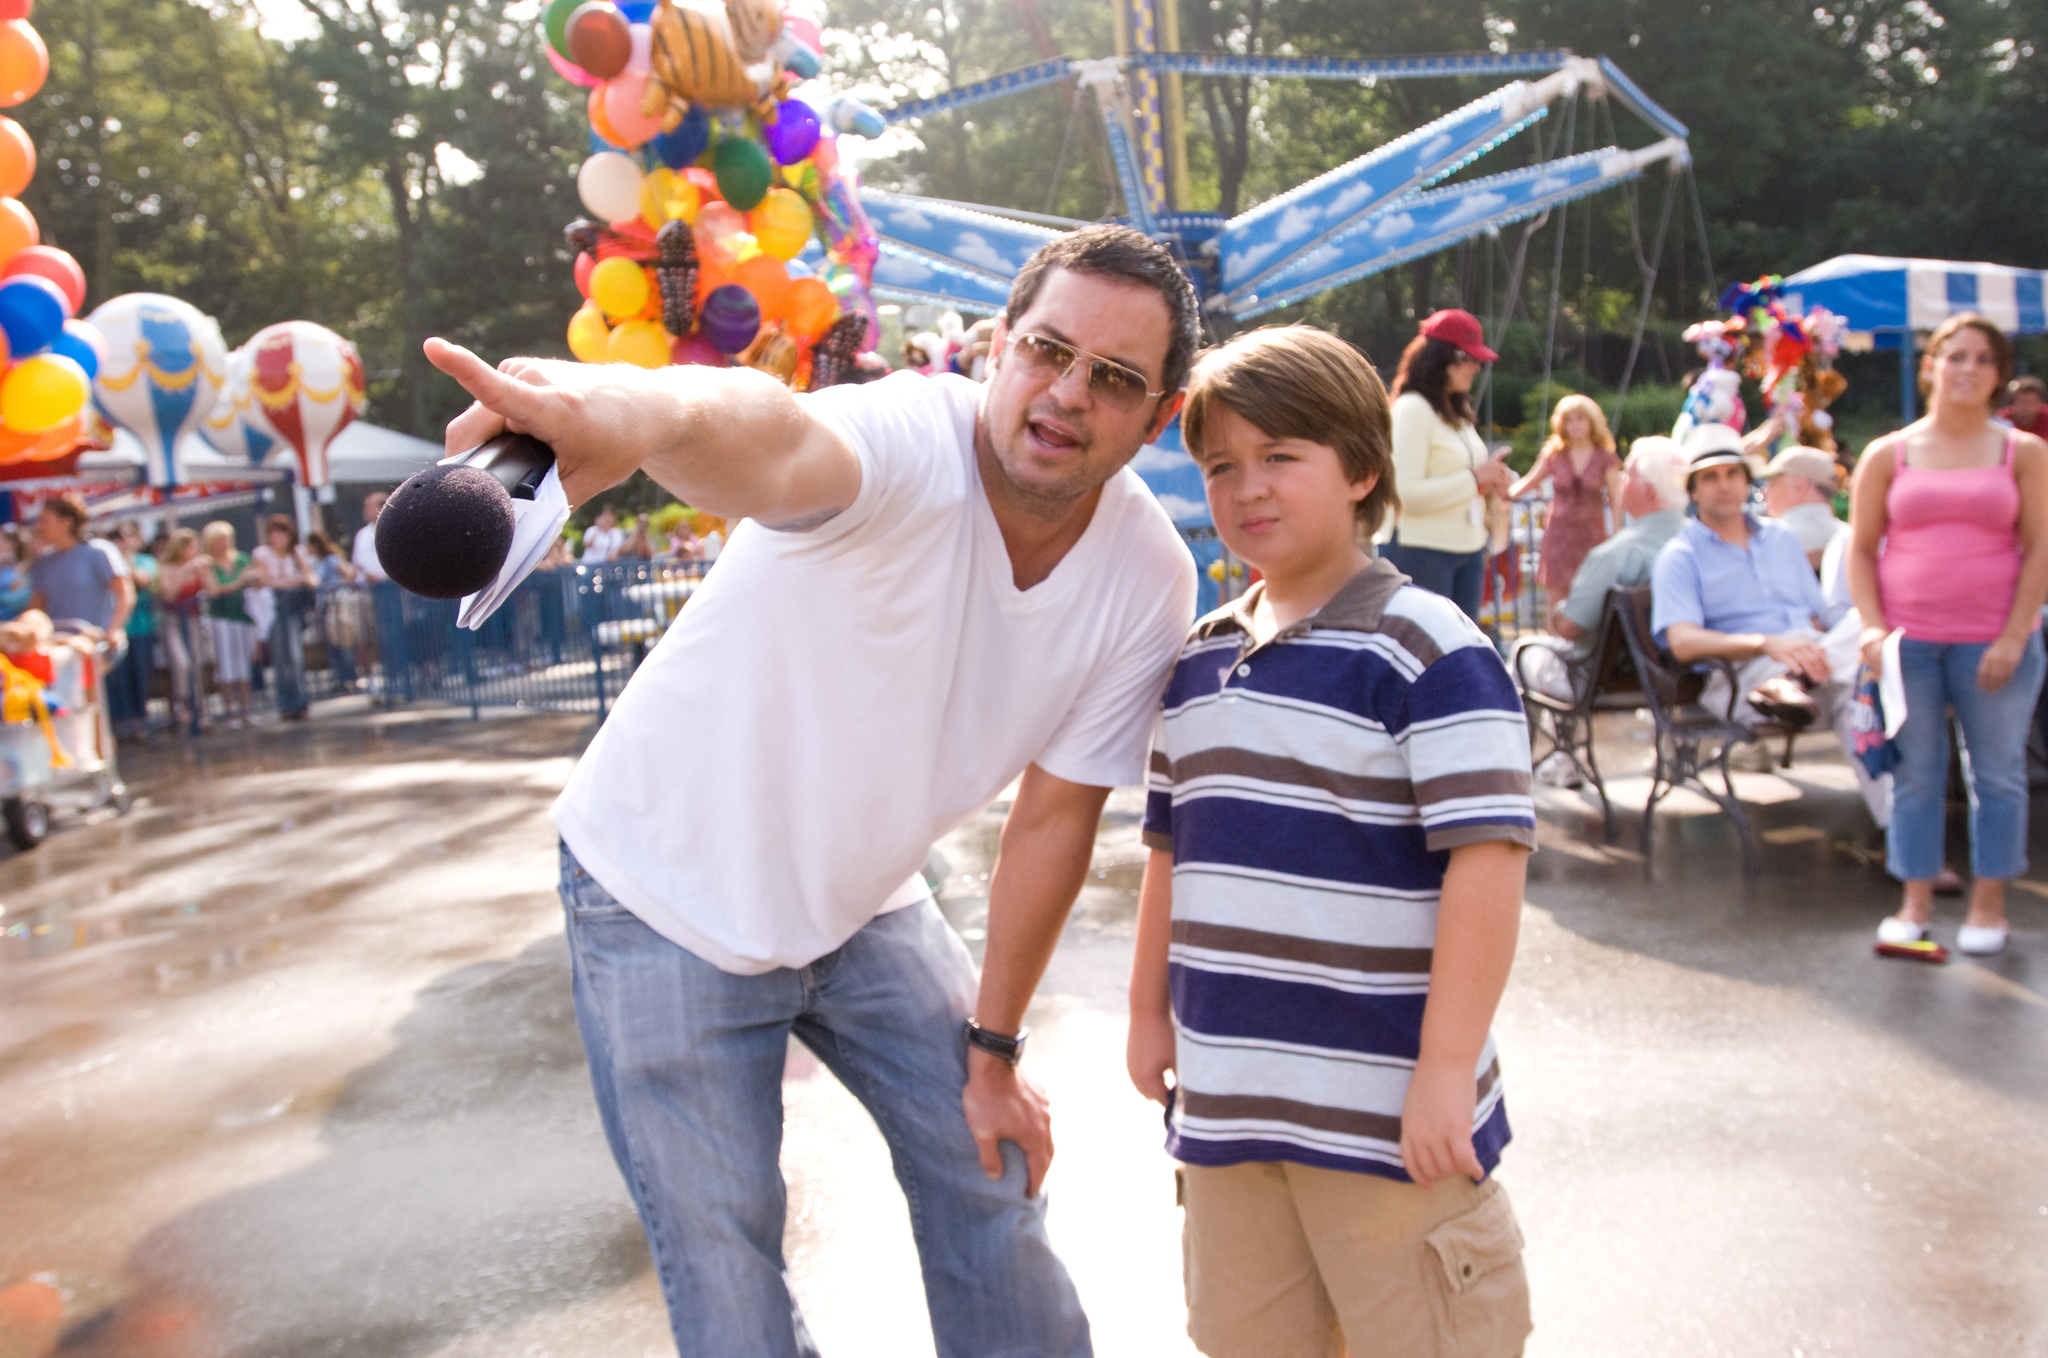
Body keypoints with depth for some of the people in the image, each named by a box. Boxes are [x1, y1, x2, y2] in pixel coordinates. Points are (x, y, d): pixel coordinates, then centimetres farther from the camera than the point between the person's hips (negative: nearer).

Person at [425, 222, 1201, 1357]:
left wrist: (993, 1047, 0)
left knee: (989, 1176, 13)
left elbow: (1054, 814, -6)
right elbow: (776, 442, -55)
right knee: (723, 1264, 5)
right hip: (672, 896, -4)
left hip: (865, 900, 5)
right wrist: (625, 413, -78)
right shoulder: (907, 444, -30)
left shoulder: (1148, 581, -14)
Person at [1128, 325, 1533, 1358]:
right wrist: (1148, 1009, 19)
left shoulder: (1426, 650, -14)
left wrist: (1447, 1070, -20)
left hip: (1384, 1111, -6)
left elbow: (1488, 855, -19)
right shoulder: (1199, 659, 9)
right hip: (1224, 1097, 7)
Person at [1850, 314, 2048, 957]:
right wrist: (1873, 628, -6)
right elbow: (1861, 549, 6)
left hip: (1993, 641, 0)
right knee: (1915, 775, 6)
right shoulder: (1888, 455, 6)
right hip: (1908, 640, 0)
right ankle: (1915, 903, 16)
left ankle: (1988, 904, 18)